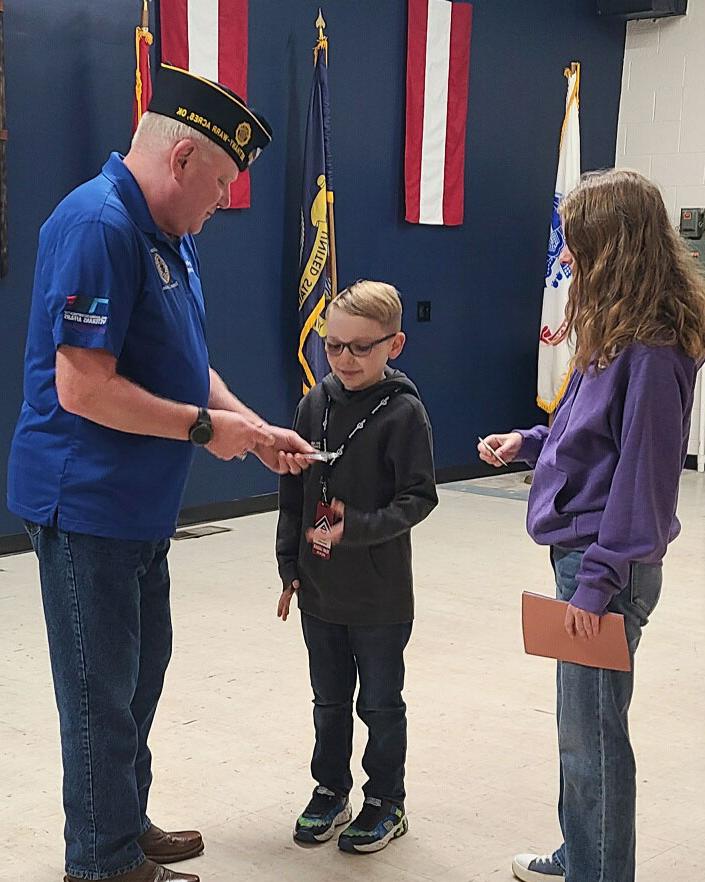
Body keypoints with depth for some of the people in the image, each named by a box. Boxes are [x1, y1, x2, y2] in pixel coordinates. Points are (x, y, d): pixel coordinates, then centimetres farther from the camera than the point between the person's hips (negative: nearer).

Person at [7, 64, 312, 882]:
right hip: (86, 502, -10)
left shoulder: (169, 234, 11)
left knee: (140, 670, 21)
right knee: (103, 690, 3)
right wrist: (206, 427, -17)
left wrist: (254, 429, 4)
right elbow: (83, 388, -27)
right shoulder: (97, 226, -22)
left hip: (139, 506, 10)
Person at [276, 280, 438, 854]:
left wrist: (357, 527, -27)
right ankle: (330, 791, 35)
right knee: (329, 701, 18)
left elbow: (418, 498, -14)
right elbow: (293, 490, 7)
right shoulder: (315, 404, 1)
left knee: (381, 703, 12)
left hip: (380, 596, -4)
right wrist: (290, 565, 7)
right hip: (319, 591, 5)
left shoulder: (403, 412, -13)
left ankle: (386, 801, 28)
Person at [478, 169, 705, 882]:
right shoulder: (616, 335, 11)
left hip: (608, 567, -10)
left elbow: (642, 474, -21)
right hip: (582, 553, 10)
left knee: (592, 734, 1)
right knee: (582, 725, 20)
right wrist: (529, 443, 13)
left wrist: (598, 582, -20)